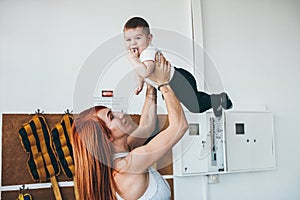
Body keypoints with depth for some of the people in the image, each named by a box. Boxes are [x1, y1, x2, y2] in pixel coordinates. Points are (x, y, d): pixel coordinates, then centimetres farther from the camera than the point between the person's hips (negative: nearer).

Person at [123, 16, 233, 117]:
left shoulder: (148, 54, -31)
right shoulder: (141, 51, 0)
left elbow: (145, 72, -51)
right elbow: (139, 70, 20)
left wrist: (133, 59, -40)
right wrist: (140, 84, 11)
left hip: (180, 82, -11)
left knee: (195, 107, -14)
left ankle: (219, 98, 12)